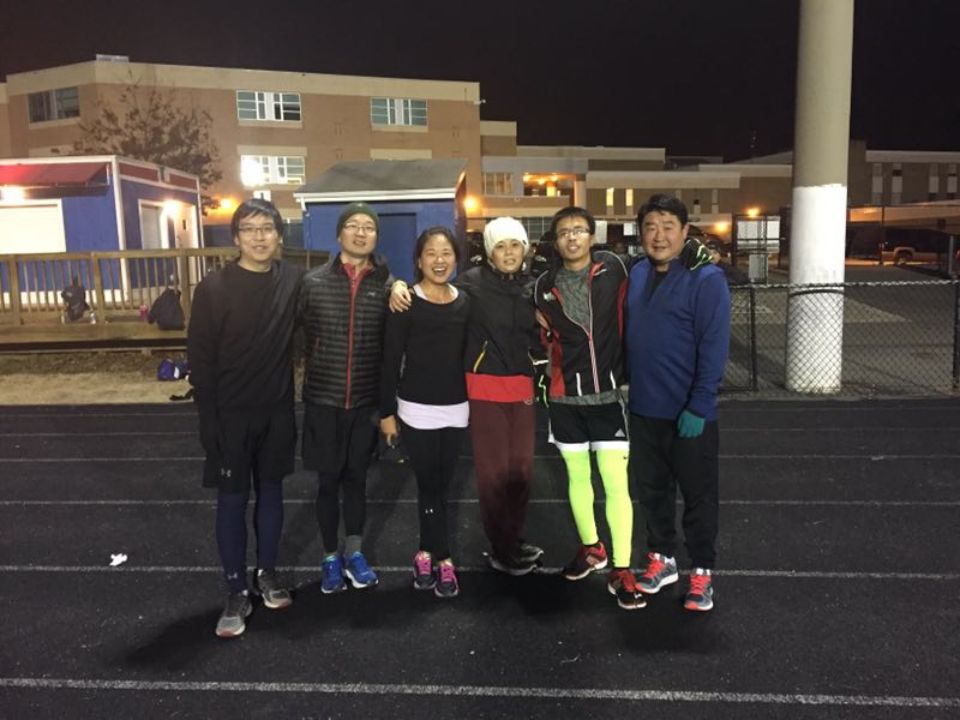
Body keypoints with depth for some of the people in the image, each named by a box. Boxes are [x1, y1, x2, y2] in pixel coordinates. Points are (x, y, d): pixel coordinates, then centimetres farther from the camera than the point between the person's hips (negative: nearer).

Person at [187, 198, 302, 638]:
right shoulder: (214, 289, -9)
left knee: (271, 493, 14)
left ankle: (267, 574, 30)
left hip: (277, 411, 3)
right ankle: (237, 592, 17)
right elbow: (199, 358, -8)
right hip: (231, 414, -2)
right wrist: (208, 416, -11)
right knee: (232, 500, 5)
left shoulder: (292, 281, -2)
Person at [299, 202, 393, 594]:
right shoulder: (314, 281, -3)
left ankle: (353, 551, 30)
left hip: (367, 400, 1)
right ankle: (330, 556, 26)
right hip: (323, 399, 0)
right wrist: (320, 375, 3)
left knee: (356, 477, 13)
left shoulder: (387, 285, -1)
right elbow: (302, 336, 3)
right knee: (328, 480, 9)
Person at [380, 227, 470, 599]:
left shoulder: (465, 303, 7)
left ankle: (426, 553, 28)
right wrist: (387, 411, -8)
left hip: (456, 408, 4)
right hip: (416, 408, -4)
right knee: (430, 486, 2)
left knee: (439, 484, 11)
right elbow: (391, 360, -7)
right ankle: (443, 560, 17)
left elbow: (469, 353, 12)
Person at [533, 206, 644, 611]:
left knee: (616, 483, -4)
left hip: (608, 394, -2)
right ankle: (591, 547, 35)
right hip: (566, 397, 2)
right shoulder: (545, 286, 0)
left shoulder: (612, 269, -7)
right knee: (577, 476, 15)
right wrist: (550, 372, 9)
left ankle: (621, 571, 8)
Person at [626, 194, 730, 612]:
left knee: (698, 494, 9)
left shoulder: (706, 279, -13)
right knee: (651, 488, 17)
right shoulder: (637, 274, 6)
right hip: (644, 408, 6)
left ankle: (702, 571, 25)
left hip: (689, 412, -6)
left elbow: (714, 348, -17)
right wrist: (629, 386, 9)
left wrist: (698, 406, -19)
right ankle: (661, 557, 35)